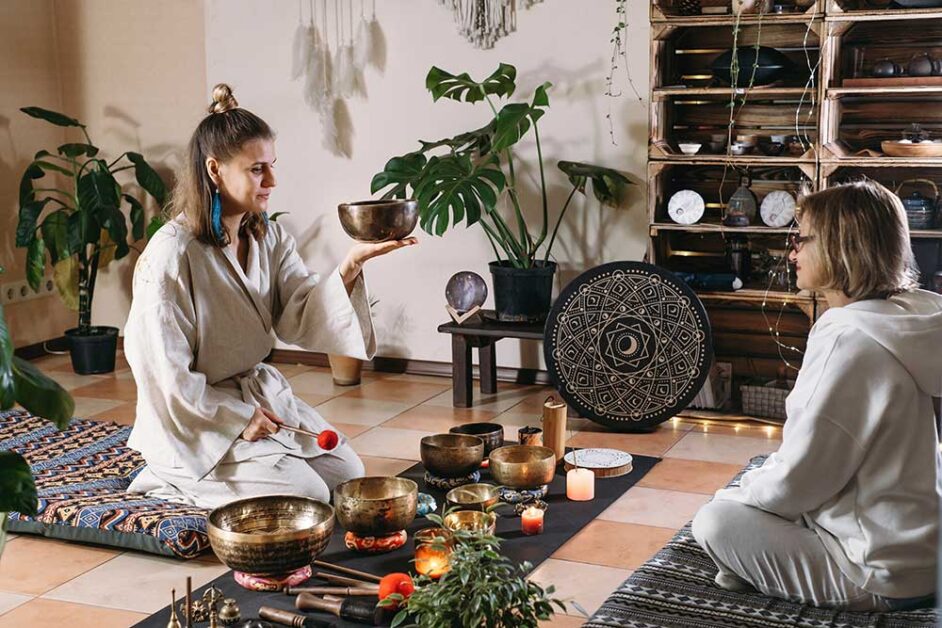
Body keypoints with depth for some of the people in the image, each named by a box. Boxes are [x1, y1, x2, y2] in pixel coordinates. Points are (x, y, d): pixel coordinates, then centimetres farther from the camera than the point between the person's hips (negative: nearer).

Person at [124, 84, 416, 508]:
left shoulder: (270, 238, 1)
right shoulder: (172, 254, -22)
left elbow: (300, 319, -12)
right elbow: (165, 373, -20)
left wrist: (351, 265, -26)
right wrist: (236, 419, -18)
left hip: (263, 393, 8)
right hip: (199, 418, -8)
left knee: (346, 473, 3)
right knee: (307, 496, -17)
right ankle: (177, 481, 3)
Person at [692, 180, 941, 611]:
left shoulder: (849, 342, -25)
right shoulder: (899, 317, 4)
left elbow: (795, 484, -20)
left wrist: (736, 495, -2)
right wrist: (757, 481, 10)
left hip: (883, 576, -9)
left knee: (716, 521, -7)